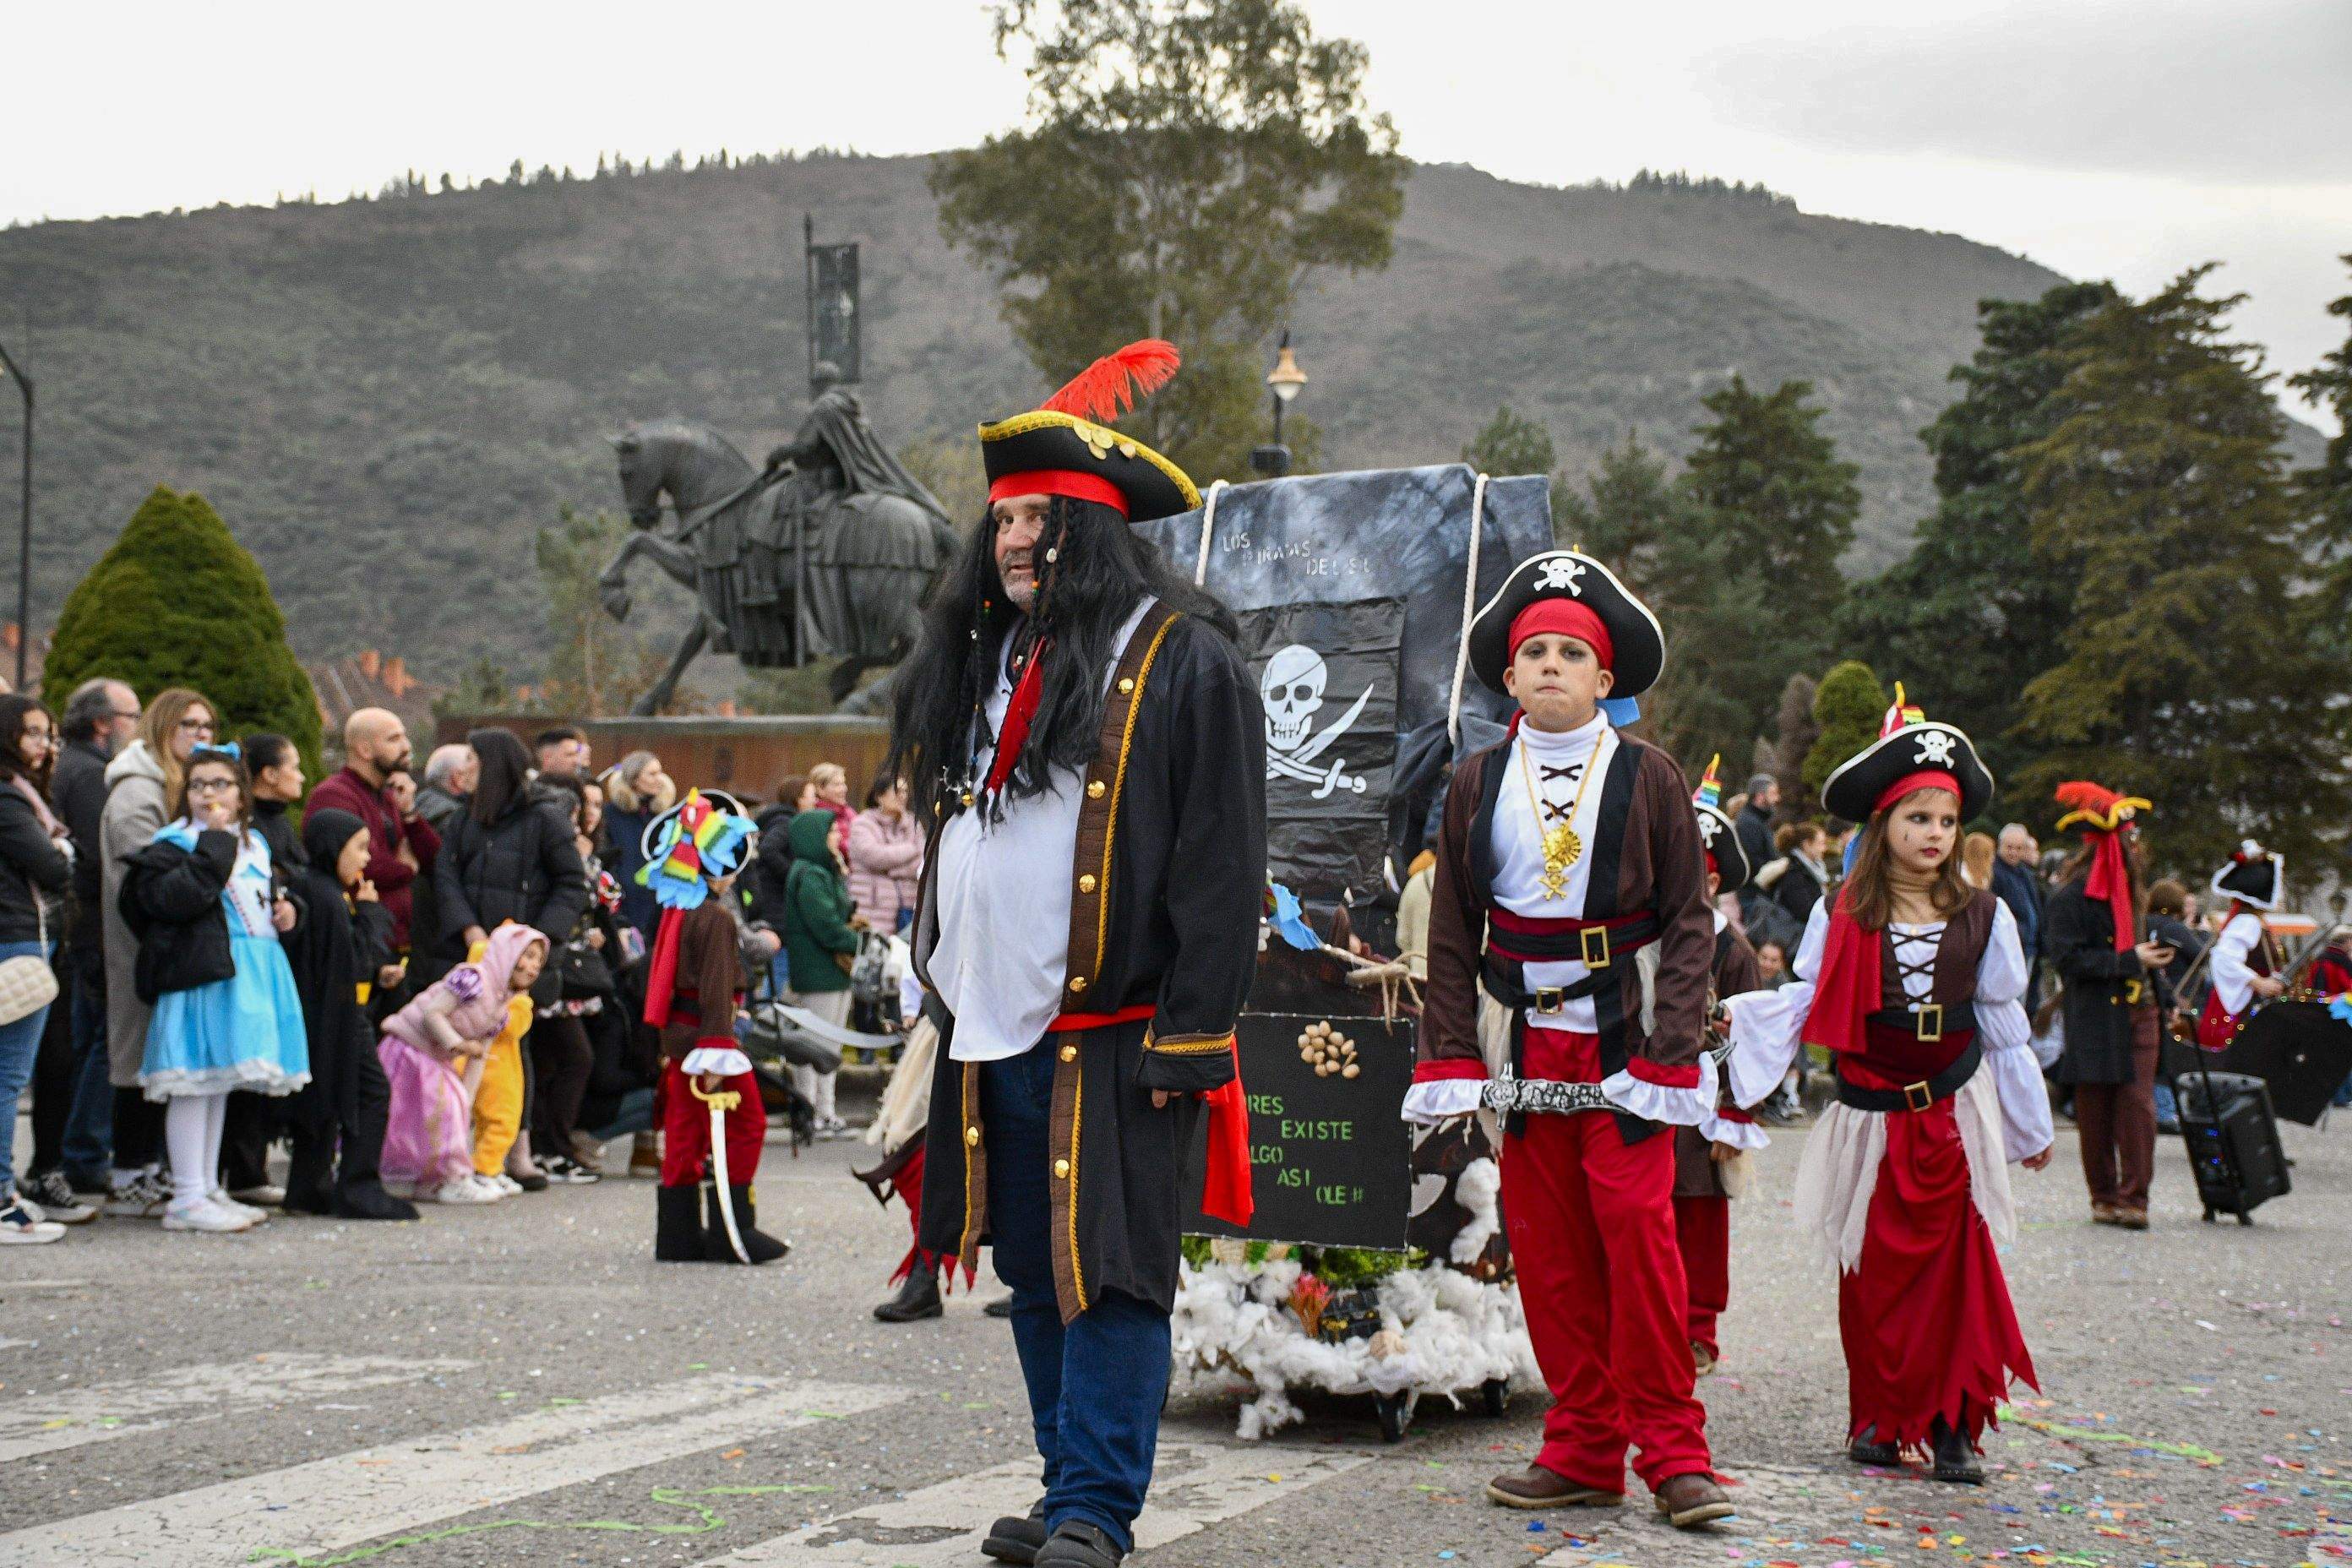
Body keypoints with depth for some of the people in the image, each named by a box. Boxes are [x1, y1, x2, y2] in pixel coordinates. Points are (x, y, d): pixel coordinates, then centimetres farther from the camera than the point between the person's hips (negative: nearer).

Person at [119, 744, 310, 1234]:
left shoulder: (253, 844, 18)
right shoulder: (173, 844, -6)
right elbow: (176, 898, -24)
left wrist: (284, 910, 10)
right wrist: (216, 841, -19)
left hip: (253, 973, 8)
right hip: (201, 973, -8)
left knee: (220, 1082, 15)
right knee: (196, 1081, -8)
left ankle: (208, 1189, 23)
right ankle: (187, 1199, -5)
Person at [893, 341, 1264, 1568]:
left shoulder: (1182, 662, -7)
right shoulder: (976, 666, 16)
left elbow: (1221, 866, -10)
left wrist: (1186, 1038, -15)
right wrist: (941, 993, 18)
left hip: (1112, 1038, -7)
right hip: (990, 1038, 7)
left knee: (1108, 1274, -4)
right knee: (1035, 1276, 12)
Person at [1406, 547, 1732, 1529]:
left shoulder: (1648, 778, 0)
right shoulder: (1475, 785, 7)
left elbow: (1690, 924, 0)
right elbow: (1451, 934, 9)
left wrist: (1670, 1053, -9)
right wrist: (1451, 1059, 2)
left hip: (1623, 1040, -3)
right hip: (1528, 1044, 3)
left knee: (1639, 1231, -7)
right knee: (1546, 1247, 4)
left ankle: (1671, 1453, 3)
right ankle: (1584, 1452, 13)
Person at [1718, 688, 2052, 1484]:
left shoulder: (1981, 917, 3)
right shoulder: (1842, 916, 0)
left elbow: (2004, 1025, 10)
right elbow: (1807, 1000, 3)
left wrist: (2030, 1123, 15)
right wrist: (1739, 1013, -14)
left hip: (1953, 1118, 0)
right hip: (1871, 1120, 0)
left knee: (1955, 1265, -4)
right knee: (1872, 1270, 4)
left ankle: (1953, 1424, 3)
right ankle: (1881, 1417, 16)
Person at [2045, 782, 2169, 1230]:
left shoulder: (2128, 889, 17)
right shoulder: (2070, 897, -9)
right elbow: (2068, 959, -16)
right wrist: (2130, 961, -17)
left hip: (2139, 1013, 6)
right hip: (2096, 1021, -6)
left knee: (2139, 1108, -4)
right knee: (2095, 1115, 2)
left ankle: (2134, 1198, 0)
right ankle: (2104, 1197, 13)